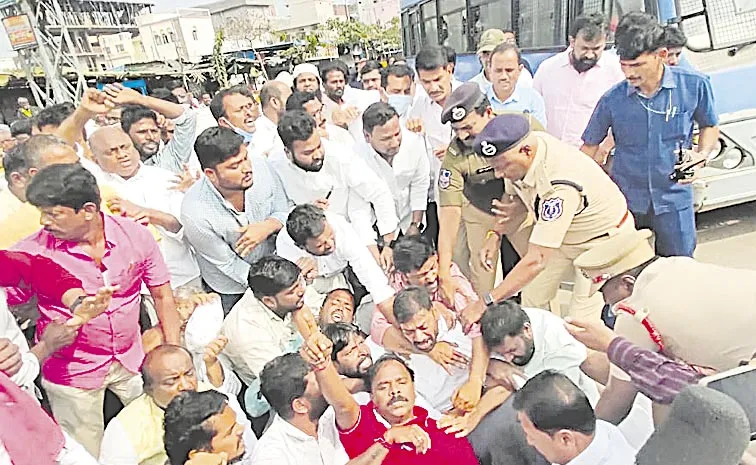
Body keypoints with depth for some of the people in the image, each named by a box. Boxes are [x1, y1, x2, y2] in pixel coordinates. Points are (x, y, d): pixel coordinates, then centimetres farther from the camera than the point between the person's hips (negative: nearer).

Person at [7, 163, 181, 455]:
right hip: (72, 373, -1)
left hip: (131, 361, 2)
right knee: (87, 454, 16)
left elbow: (162, 296, -5)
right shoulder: (32, 252, -16)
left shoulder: (135, 236, -13)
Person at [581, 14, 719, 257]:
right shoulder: (612, 100, -11)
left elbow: (709, 126, 8)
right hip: (626, 199, 0)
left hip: (674, 197, 0)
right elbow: (590, 146, 0)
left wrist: (701, 155, -11)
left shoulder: (694, 85, -10)